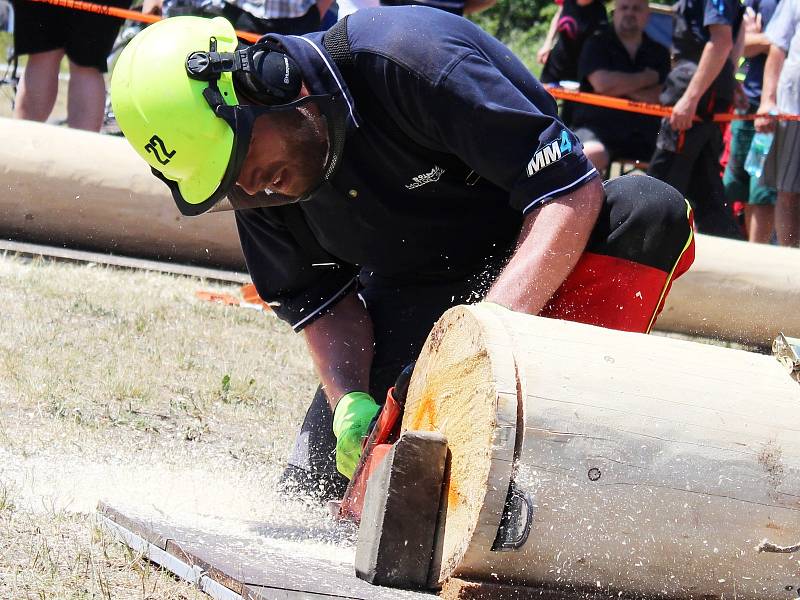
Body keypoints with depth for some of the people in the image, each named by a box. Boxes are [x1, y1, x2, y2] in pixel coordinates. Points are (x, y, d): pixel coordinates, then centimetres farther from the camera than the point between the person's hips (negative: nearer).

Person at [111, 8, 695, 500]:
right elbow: (321, 301, -4)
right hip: (413, 292, 5)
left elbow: (573, 190, -33)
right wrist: (351, 404, -24)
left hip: (535, 266, -4)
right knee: (319, 485, -6)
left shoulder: (407, 56, -34)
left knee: (649, 211, -37)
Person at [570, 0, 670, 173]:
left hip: (644, 135, 4)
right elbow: (603, 83, -13)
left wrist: (622, 87, -7)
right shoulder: (597, 45, 7)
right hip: (598, 125, -4)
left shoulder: (659, 53, 16)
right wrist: (647, 79, -1)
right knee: (593, 154, -38)